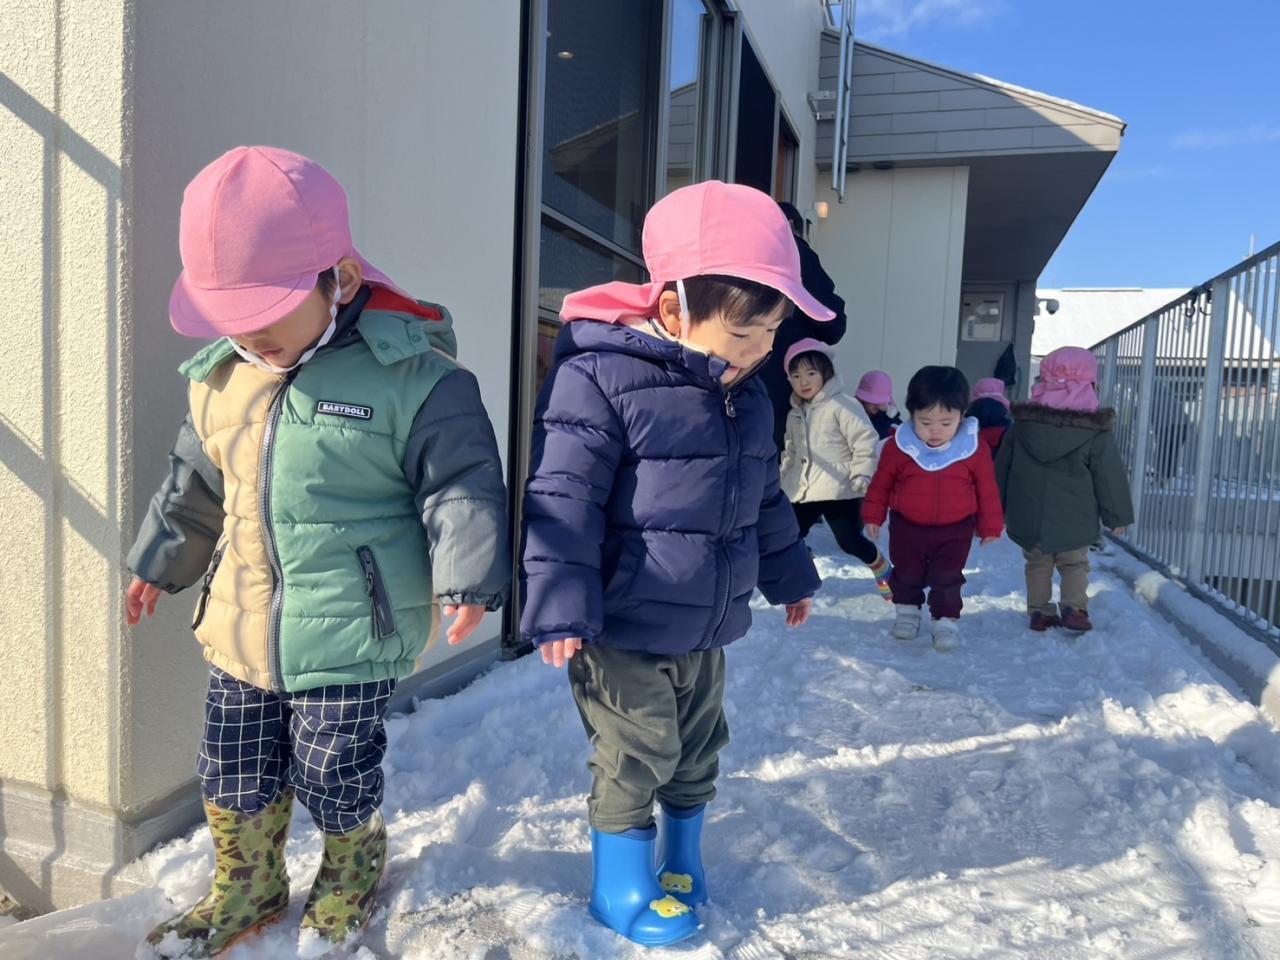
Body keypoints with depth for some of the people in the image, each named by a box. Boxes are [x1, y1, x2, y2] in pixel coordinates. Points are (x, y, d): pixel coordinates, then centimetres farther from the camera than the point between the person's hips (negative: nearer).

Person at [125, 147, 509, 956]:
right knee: (235, 772, 20)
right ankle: (248, 888, 46)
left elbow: (463, 485, -14)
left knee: (333, 773, 9)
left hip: (349, 637, -6)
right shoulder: (220, 375, 4)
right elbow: (194, 481, 17)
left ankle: (356, 865, 41)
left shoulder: (413, 377, -17)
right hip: (239, 630, 7)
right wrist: (160, 563, 26)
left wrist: (468, 581, -22)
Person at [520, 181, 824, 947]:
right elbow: (562, 500, -21)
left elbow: (765, 496, 17)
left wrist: (788, 574, 24)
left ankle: (682, 854, 43)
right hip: (624, 628, -7)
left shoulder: (746, 394, 5)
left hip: (708, 627, 7)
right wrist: (562, 608, -23)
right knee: (636, 755, 6)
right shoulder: (598, 378, -19)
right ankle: (622, 881, 29)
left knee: (699, 748, 20)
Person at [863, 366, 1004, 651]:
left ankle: (946, 621, 17)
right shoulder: (899, 445, -13)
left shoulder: (973, 448, -13)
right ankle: (907, 612, 37)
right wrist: (873, 516, 8)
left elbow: (987, 488, -1)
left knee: (947, 579, 0)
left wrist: (991, 526, 6)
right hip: (907, 526, 2)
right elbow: (881, 482, 1)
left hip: (955, 530, -1)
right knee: (906, 574, 15)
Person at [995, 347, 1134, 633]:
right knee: (1074, 564, 14)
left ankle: (1039, 611, 15)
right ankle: (1074, 607, 0)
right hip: (1073, 521, -2)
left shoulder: (1021, 424, 0)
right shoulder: (1096, 431, -8)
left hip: (1028, 519, 2)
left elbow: (1002, 467, 7)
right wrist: (1118, 516, 7)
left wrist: (1000, 507, 17)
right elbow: (1110, 477, -4)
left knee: (1037, 564, 17)